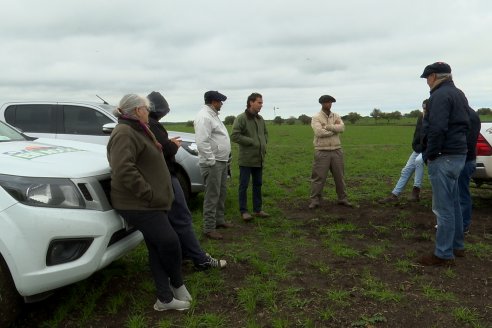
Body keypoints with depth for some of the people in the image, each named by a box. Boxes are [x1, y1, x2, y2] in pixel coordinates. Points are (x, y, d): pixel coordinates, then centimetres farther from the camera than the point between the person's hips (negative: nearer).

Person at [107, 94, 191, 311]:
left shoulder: (136, 131, 19)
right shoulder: (124, 133, -16)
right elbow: (124, 171, -28)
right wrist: (150, 195, -24)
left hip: (149, 203, 11)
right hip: (138, 204, -11)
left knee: (158, 248, 10)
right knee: (169, 241, -9)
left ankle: (165, 298, 18)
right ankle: (177, 284, 17)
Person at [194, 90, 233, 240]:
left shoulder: (213, 115, 16)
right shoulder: (204, 116, -17)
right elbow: (202, 142, -25)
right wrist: (211, 160, -22)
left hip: (222, 161, 10)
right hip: (213, 163, -10)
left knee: (221, 193, 18)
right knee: (212, 195, -6)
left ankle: (220, 219, 31)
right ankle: (209, 228, 1)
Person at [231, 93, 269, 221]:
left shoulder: (260, 119, 11)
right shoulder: (241, 118, -11)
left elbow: (265, 133, 24)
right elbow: (234, 136, -18)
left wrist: (264, 144, 5)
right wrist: (252, 142, -17)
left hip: (259, 158, 7)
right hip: (246, 159, -7)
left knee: (258, 184, 13)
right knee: (244, 185, 2)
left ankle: (257, 209, 23)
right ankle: (243, 211, 12)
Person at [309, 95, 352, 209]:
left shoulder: (336, 116, 10)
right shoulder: (316, 118, -2)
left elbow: (342, 128, -10)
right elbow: (319, 132, -18)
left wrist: (326, 126, -17)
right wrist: (334, 129, -9)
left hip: (336, 151, 4)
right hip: (322, 152, -4)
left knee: (339, 176, 12)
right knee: (319, 177, -2)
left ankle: (342, 198, 23)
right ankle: (315, 200, 6)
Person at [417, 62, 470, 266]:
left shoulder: (440, 95, -15)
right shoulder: (458, 94, 18)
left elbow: (437, 130, -24)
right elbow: (464, 125, 21)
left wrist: (429, 155, -15)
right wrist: (459, 144, 17)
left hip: (444, 158, -10)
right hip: (458, 155, 10)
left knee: (443, 208, -5)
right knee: (453, 204, 18)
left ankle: (444, 255, 2)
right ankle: (457, 246, 29)